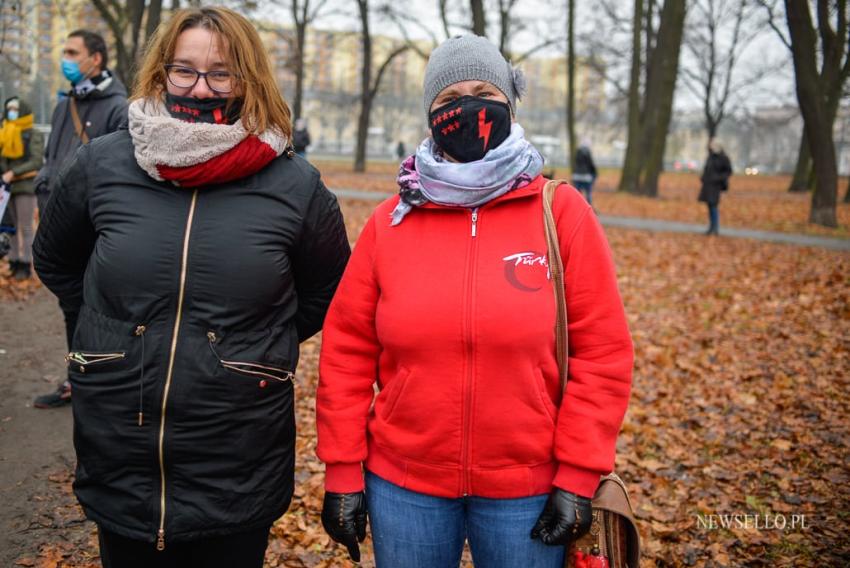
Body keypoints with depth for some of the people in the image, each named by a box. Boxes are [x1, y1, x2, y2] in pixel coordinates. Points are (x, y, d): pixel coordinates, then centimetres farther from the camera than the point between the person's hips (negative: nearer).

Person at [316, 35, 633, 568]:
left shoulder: (562, 212, -5)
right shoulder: (391, 221, 0)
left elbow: (602, 350, -5)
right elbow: (348, 352, 1)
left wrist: (577, 477, -8)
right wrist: (343, 471, 0)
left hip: (527, 493, -1)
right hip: (401, 486, 2)